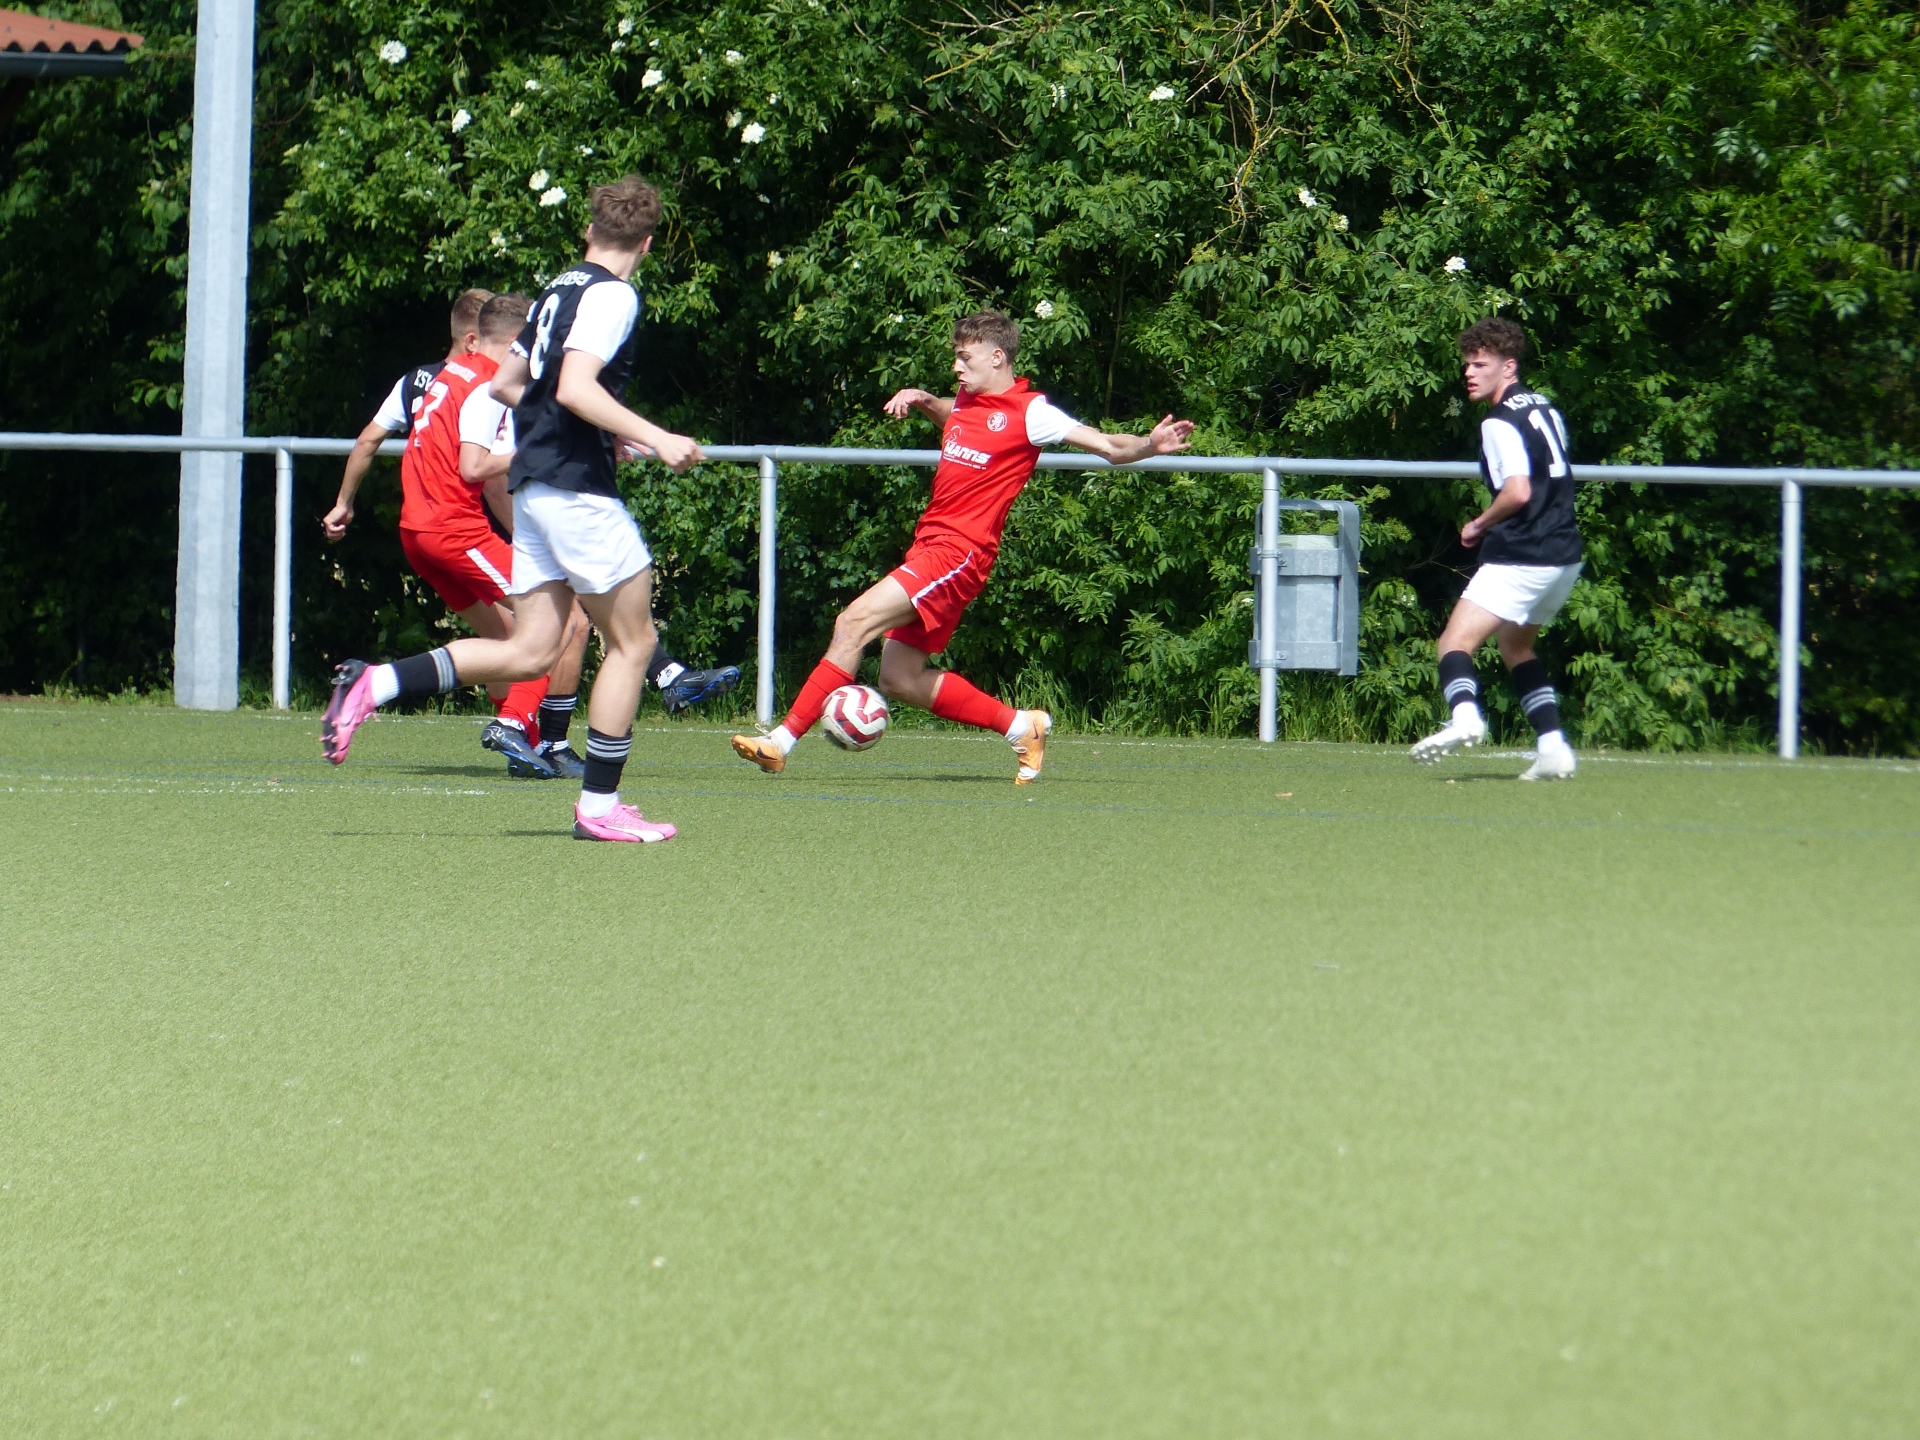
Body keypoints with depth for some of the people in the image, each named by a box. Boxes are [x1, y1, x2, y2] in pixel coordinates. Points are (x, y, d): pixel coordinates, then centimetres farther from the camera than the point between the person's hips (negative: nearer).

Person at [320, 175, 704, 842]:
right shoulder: (613, 295, -9)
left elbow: (504, 383, 24)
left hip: (534, 482, 8)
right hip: (576, 487, -8)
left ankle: (374, 685, -2)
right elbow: (575, 388, -22)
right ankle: (599, 806, 1)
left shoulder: (559, 289, 17)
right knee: (632, 641, 1)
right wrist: (655, 439, -24)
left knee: (530, 650, 7)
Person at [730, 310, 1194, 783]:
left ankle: (782, 741, -18)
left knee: (855, 621, -20)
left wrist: (1150, 444, -28)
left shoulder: (1029, 412, -6)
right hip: (929, 545, 9)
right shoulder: (968, 402, 16)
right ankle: (1022, 726, 20)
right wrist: (922, 401, 21)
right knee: (901, 679, 9)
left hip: (960, 553, -9)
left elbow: (1111, 447, -9)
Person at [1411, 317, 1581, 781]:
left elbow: (1518, 492, -24)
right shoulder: (1545, 410, 15)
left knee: (1456, 642, -15)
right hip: (1565, 555, 9)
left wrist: (1479, 525, -8)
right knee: (1516, 645, 25)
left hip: (1523, 559, -9)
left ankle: (1465, 716, -44)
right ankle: (1554, 749, 15)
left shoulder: (1500, 423, -12)